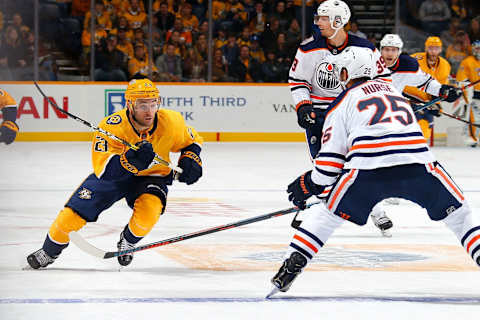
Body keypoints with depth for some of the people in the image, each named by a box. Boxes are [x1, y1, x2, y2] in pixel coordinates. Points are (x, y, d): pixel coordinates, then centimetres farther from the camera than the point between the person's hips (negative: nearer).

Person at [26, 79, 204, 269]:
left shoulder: (170, 122, -21)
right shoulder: (111, 126, -29)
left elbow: (191, 141, 2)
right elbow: (103, 170, -35)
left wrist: (190, 161, -17)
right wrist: (131, 160, -51)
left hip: (151, 176, 1)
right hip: (114, 175, -1)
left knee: (149, 210, -31)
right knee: (75, 212, -10)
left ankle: (128, 243, 3)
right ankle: (49, 251, 20)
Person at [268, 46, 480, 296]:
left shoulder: (341, 103, 18)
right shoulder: (391, 88, 32)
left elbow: (331, 158, 13)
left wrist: (310, 185, 30)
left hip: (367, 172, -2)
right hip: (418, 164, 2)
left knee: (326, 213, 19)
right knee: (457, 212, 19)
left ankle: (291, 265, 8)